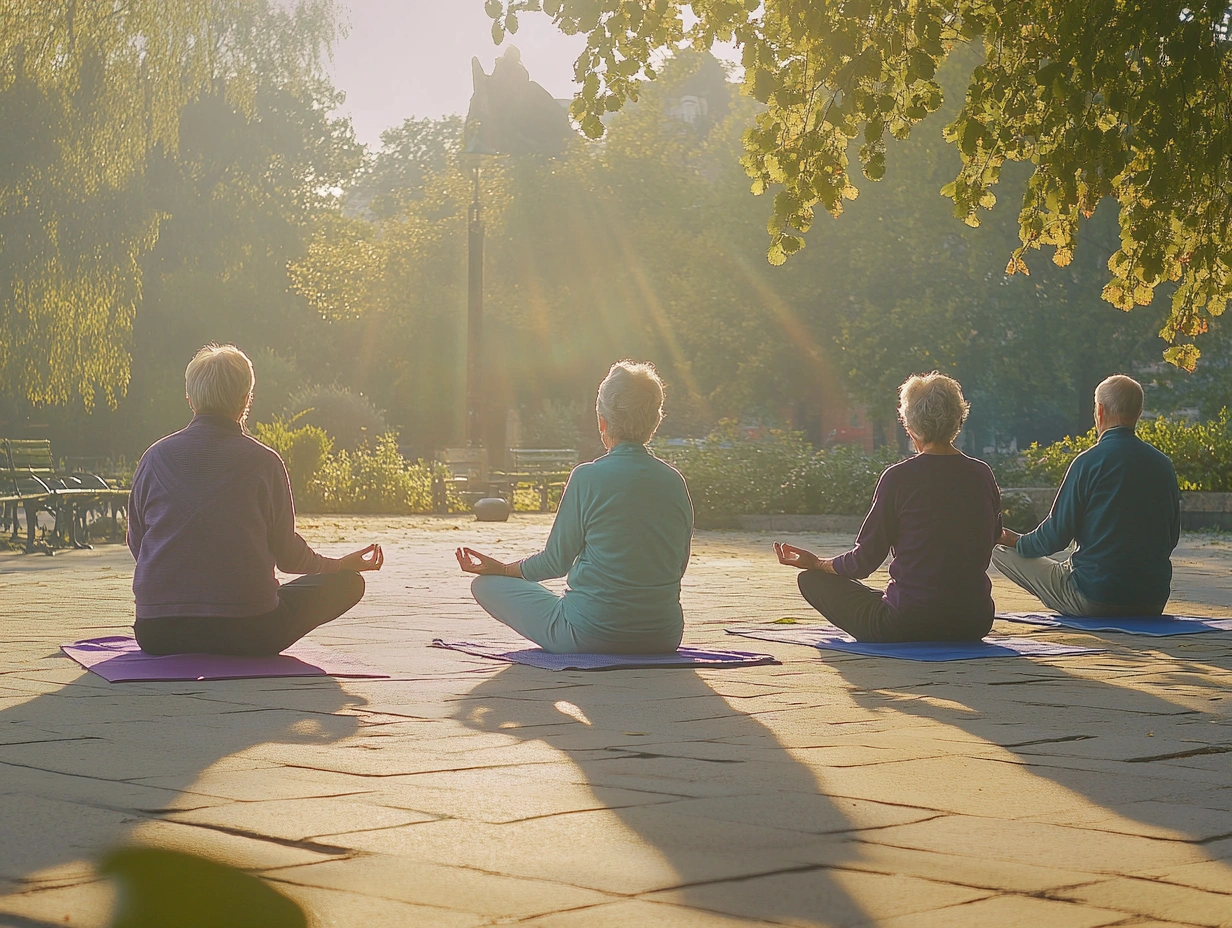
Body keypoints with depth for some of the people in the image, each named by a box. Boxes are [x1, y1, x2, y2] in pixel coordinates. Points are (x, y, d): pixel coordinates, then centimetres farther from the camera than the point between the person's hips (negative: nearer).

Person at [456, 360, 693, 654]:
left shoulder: (588, 477, -14)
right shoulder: (674, 481, -1)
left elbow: (556, 561, -5)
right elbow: (679, 564, 10)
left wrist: (501, 568, 13)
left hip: (592, 634, -6)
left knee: (486, 585, 9)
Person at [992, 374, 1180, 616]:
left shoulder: (1090, 462, -12)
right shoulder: (1163, 464, 3)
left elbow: (1057, 534, -9)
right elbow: (1172, 537, 11)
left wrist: (1018, 543, 11)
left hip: (1096, 597, -7)